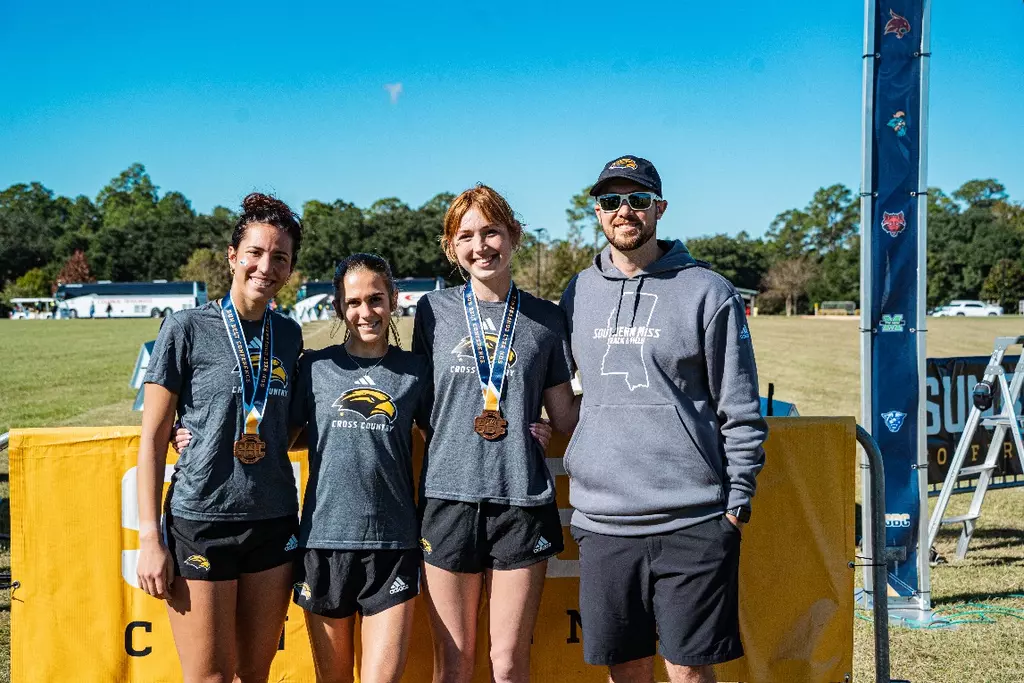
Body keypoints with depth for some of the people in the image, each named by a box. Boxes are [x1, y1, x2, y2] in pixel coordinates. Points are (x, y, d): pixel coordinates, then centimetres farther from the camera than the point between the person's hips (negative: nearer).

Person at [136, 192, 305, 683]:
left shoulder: (288, 335, 9)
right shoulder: (187, 328, -5)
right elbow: (153, 438, -5)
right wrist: (150, 539, -9)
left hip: (274, 520, 4)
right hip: (201, 521, -4)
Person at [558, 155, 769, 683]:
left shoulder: (708, 292, -1)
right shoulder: (578, 294, 11)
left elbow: (741, 408, 0)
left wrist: (737, 500, -4)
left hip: (694, 521, -3)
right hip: (601, 521, 4)